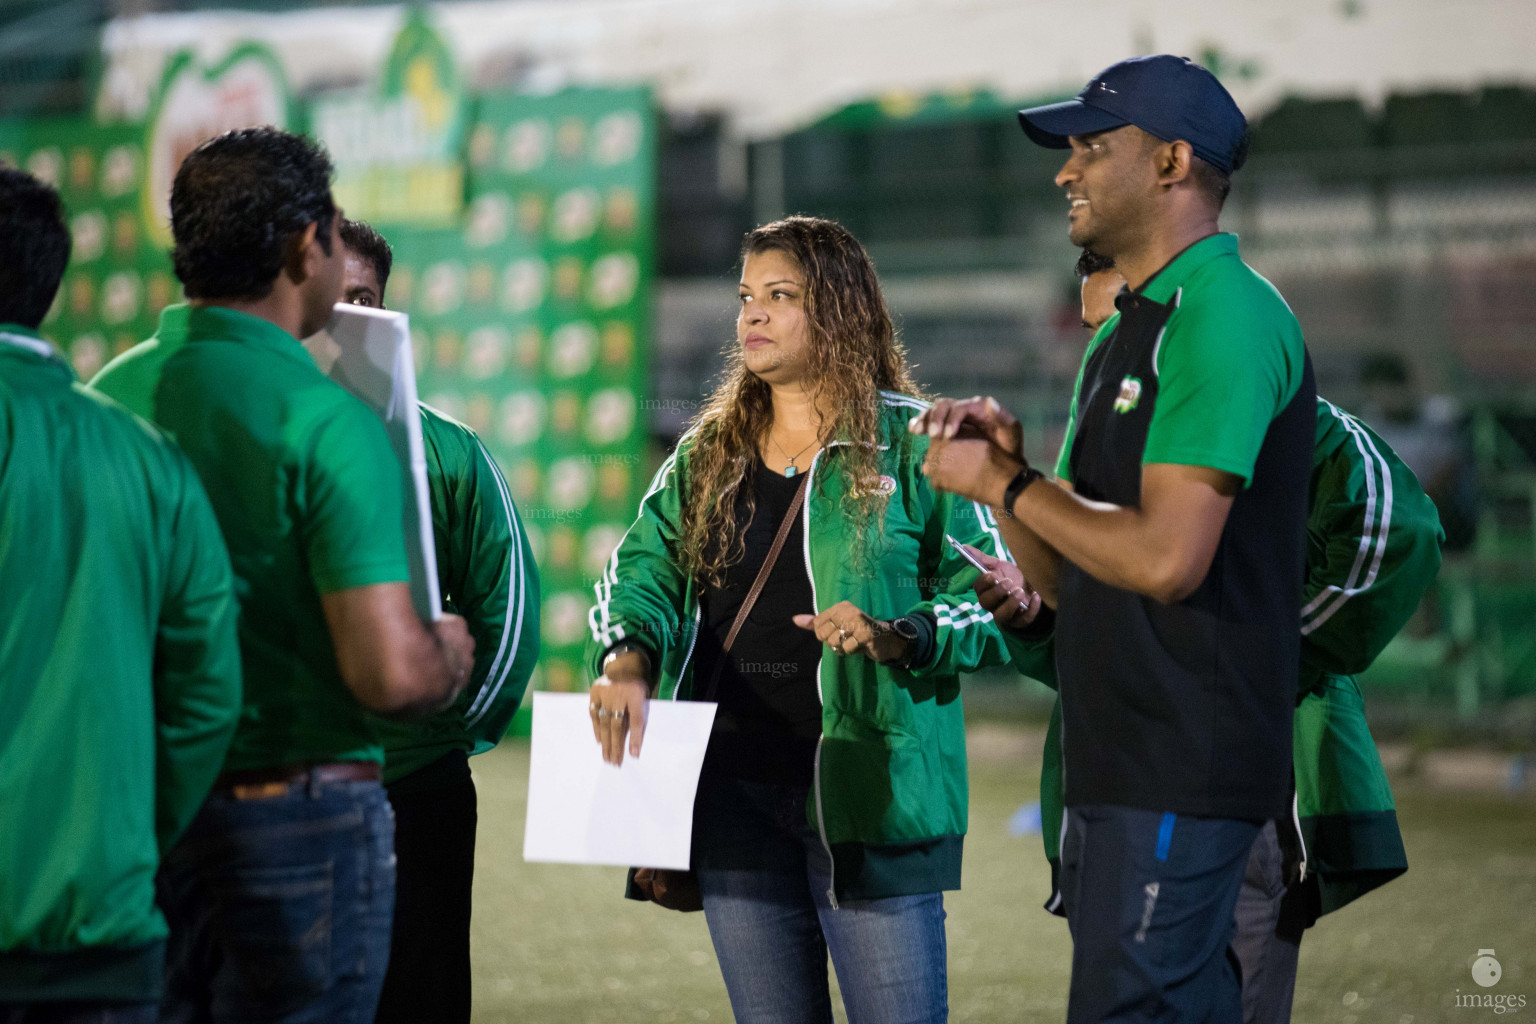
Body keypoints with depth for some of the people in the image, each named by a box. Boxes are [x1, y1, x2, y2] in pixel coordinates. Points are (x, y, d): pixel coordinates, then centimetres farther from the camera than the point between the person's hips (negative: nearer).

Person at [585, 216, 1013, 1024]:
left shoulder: (911, 446, 0)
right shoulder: (707, 455, 15)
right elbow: (643, 568, 4)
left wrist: (894, 638, -21)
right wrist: (625, 657, -17)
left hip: (864, 795, -5)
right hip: (732, 792, 5)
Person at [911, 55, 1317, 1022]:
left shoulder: (1226, 317, -14)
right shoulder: (1123, 335, 19)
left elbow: (1164, 559, -23)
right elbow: (1069, 581, 20)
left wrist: (1003, 482, -10)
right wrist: (1008, 461, 3)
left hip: (1183, 772, -10)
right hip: (1121, 762, 10)